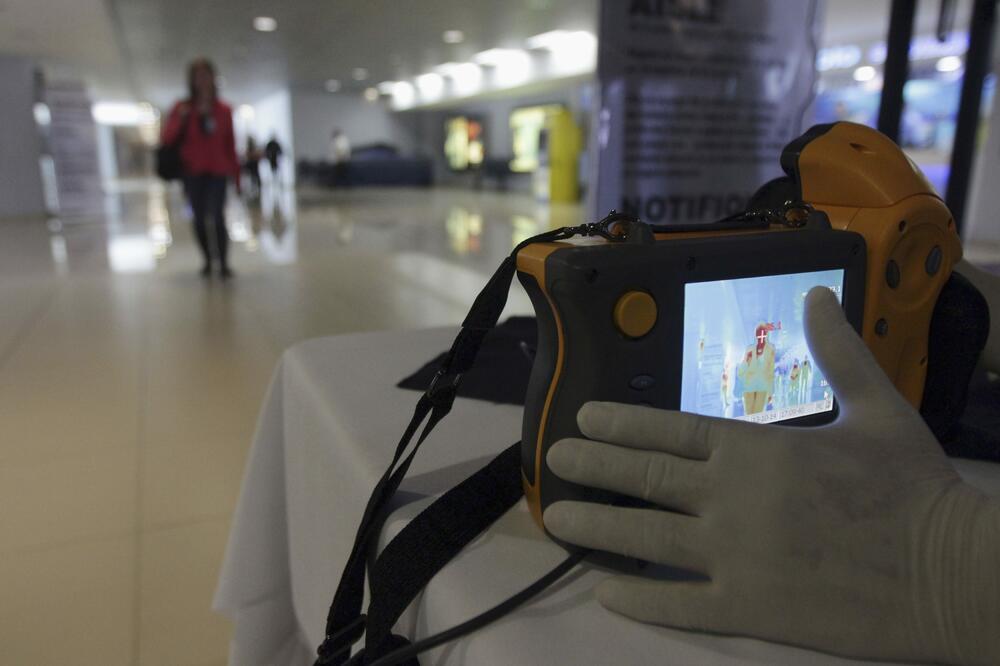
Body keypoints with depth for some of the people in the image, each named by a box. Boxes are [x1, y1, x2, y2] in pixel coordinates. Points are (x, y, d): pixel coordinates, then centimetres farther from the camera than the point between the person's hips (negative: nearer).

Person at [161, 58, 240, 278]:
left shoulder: (224, 110, 4)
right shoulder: (182, 108, 4)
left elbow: (230, 145, 6)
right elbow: (166, 138, 0)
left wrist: (236, 175, 5)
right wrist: (181, 118, -16)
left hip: (217, 172, -1)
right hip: (193, 172, 1)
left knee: (218, 217, -14)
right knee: (199, 218, 5)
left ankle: (224, 264, -11)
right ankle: (207, 260, 18)